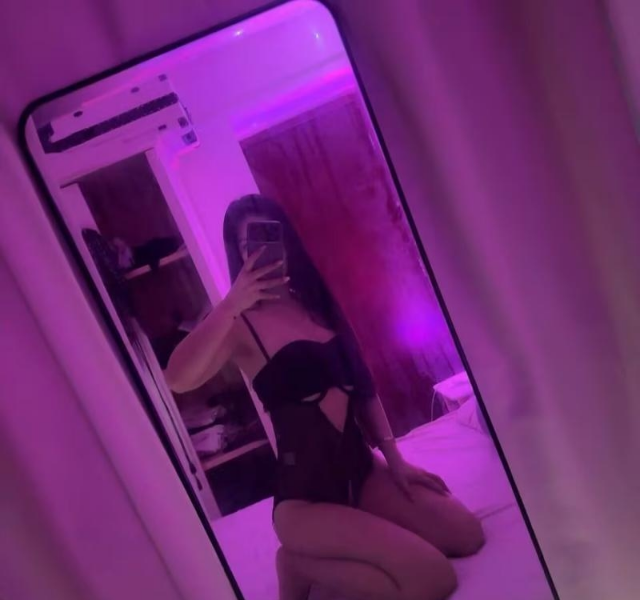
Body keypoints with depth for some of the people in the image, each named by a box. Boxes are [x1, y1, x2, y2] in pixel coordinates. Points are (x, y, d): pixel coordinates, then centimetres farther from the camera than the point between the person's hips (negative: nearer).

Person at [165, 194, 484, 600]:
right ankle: (300, 564, 1)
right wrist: (231, 304, -32)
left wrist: (393, 456, 9)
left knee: (467, 535, -1)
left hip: (361, 467, 7)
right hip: (305, 493, -7)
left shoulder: (317, 300, 11)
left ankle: (341, 544, 11)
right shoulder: (241, 324, -10)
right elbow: (178, 380, -30)